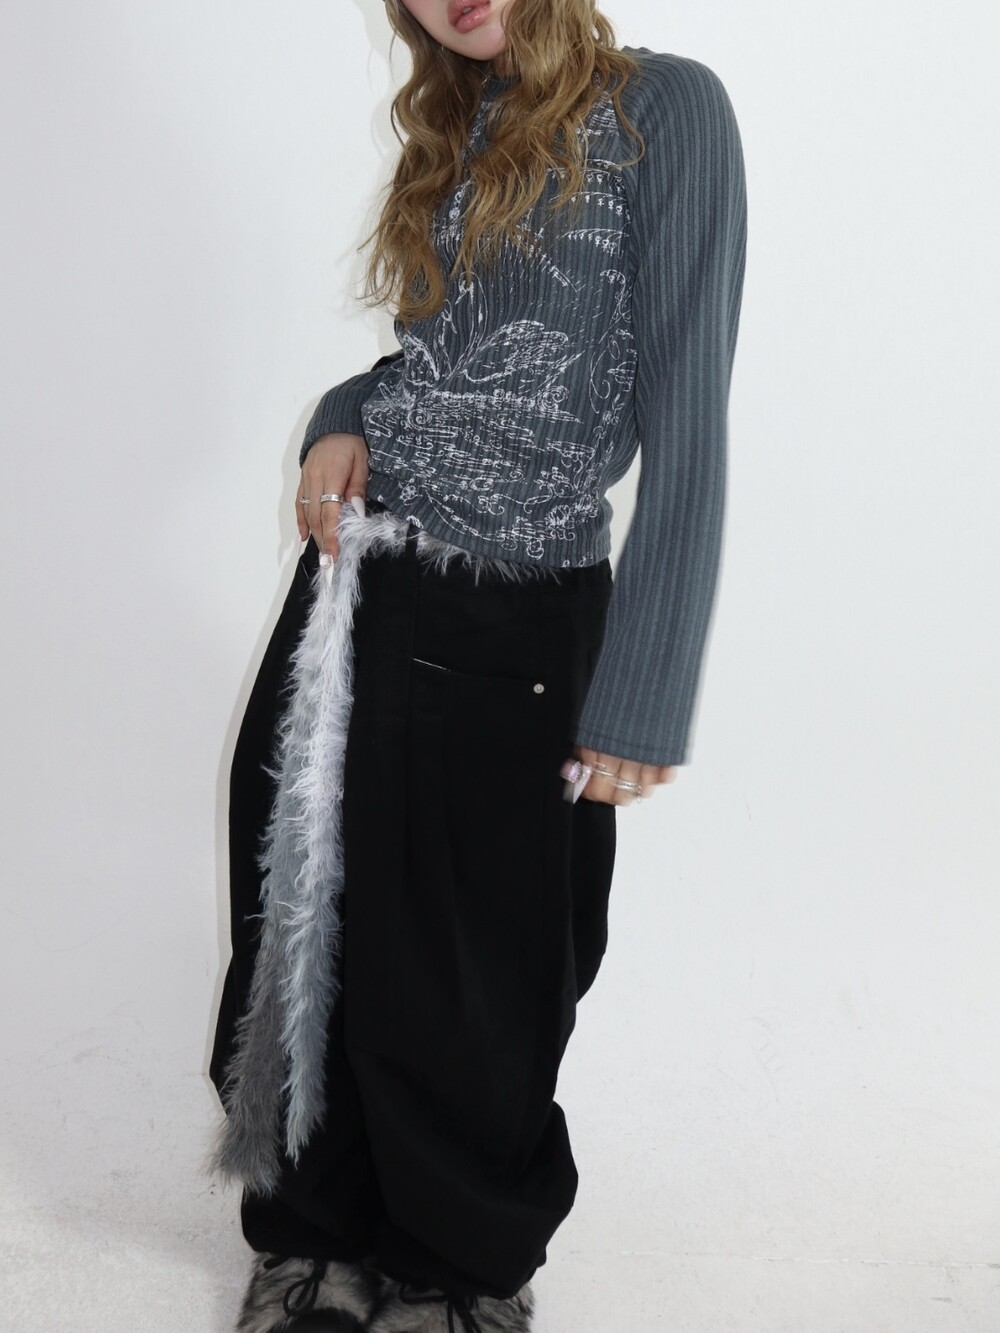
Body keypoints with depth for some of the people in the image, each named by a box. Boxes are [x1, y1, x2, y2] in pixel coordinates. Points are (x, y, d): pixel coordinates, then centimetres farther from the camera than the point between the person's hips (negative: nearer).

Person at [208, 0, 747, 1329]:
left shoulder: (667, 106, -7)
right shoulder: (455, 131, 14)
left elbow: (685, 422, -12)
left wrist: (642, 698, -14)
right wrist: (345, 419, 0)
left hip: (508, 634, -6)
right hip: (356, 594, 6)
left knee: (453, 985, 8)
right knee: (306, 940, 12)